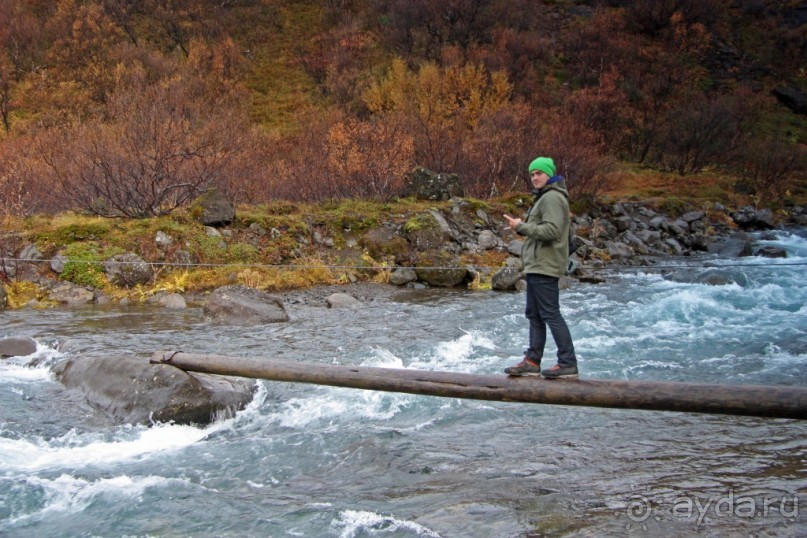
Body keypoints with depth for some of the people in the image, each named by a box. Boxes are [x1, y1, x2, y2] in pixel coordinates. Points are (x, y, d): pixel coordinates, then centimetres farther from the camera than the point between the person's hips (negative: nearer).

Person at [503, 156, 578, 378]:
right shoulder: (543, 197, 21)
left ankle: (568, 363, -5)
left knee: (550, 314, -9)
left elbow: (552, 230, -23)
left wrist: (522, 227, -17)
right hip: (536, 266, 11)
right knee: (534, 315, 12)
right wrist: (522, 226, 7)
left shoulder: (552, 198, -13)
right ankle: (532, 362, 18)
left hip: (544, 267, -11)